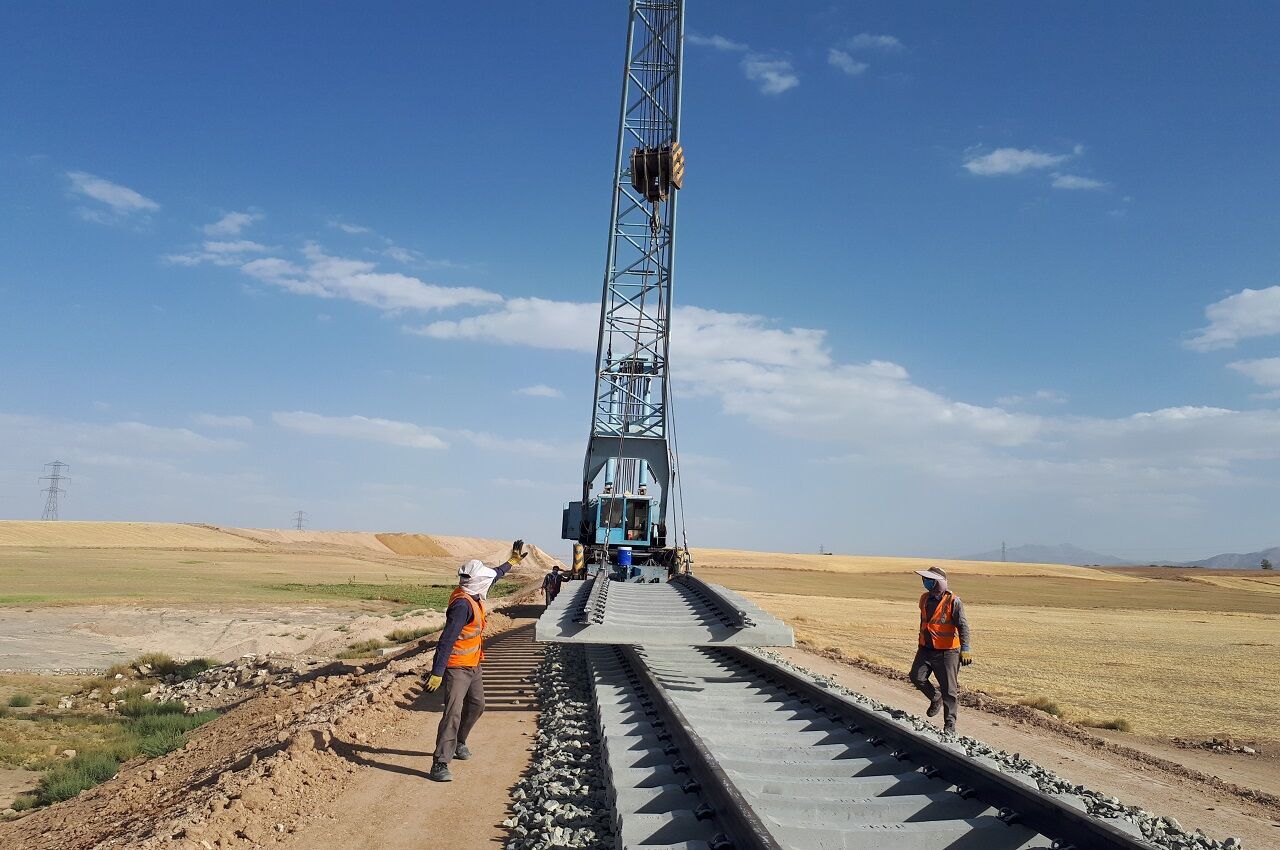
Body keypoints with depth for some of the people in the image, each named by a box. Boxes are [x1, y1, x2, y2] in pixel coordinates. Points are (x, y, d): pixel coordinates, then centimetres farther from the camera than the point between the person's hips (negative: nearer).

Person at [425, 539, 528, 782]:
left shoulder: (473, 597, 3)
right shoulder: (462, 604, -26)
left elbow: (493, 577, 24)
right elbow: (446, 640, -30)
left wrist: (512, 561, 34)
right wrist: (437, 673, -32)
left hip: (473, 666, 10)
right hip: (457, 668, -10)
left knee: (476, 706, 22)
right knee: (453, 712, -14)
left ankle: (458, 743, 42)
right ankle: (440, 764, -11)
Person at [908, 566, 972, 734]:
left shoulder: (953, 601, -14)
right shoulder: (925, 598, 6)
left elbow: (963, 626, -16)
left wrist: (965, 650, -24)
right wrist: (921, 642, 26)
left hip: (946, 651, -6)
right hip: (926, 649, 6)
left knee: (949, 689, 1)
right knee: (916, 677, -5)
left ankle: (949, 724, 15)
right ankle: (936, 698, 22)